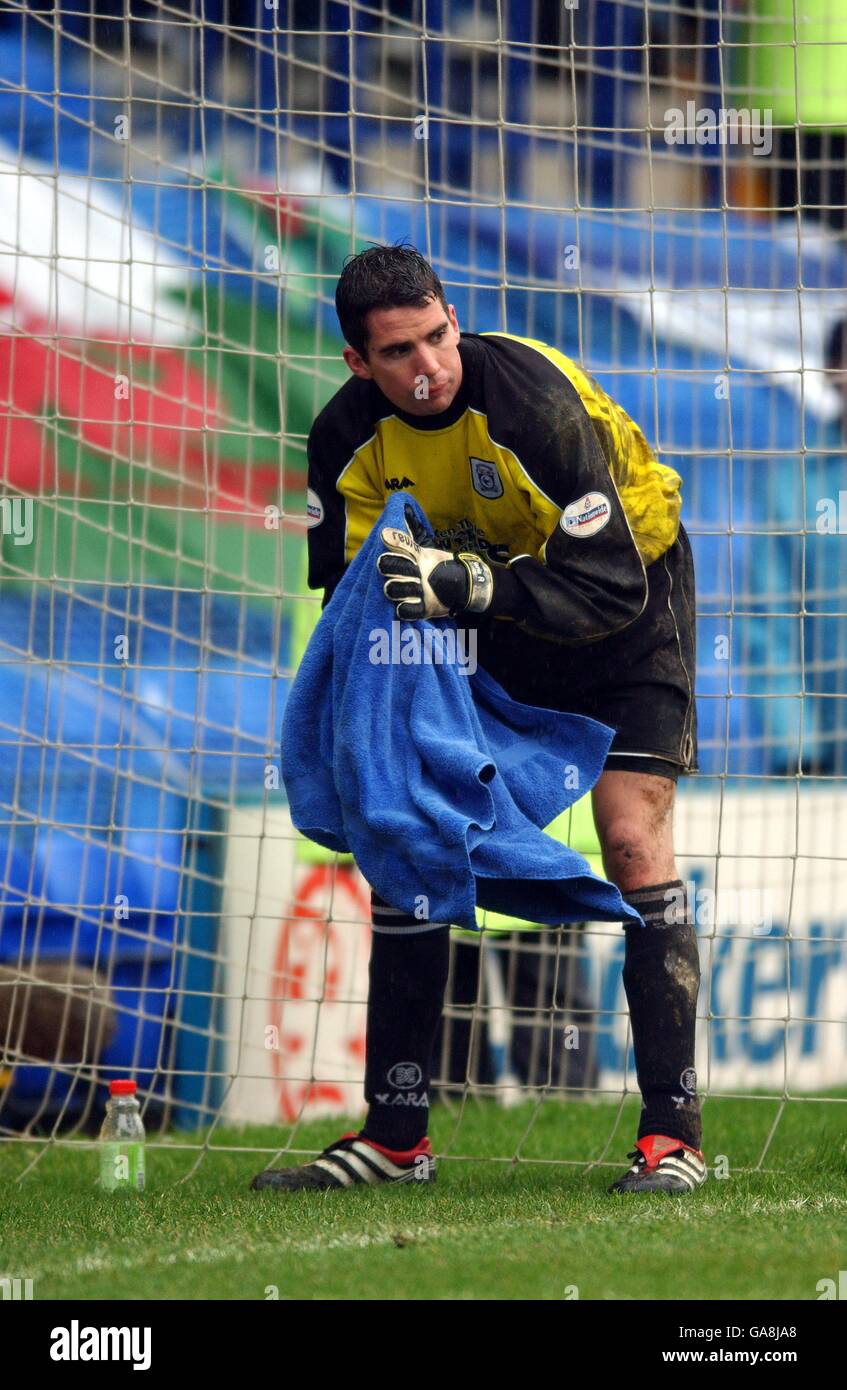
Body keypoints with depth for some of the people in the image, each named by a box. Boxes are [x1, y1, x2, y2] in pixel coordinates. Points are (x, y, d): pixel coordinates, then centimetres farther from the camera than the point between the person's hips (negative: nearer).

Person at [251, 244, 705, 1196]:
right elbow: (349, 584, -3)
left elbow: (610, 588, -33)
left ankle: (672, 1133, -15)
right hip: (499, 609, 5)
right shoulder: (349, 437, -17)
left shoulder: (533, 403, -33)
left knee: (633, 840, -19)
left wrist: (465, 588, -43)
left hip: (626, 597, -5)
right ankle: (395, 1135, 4)